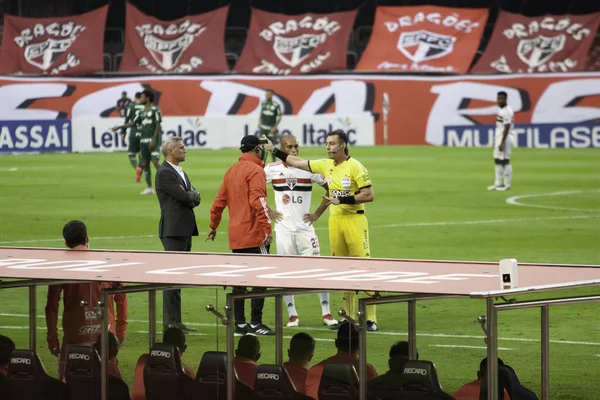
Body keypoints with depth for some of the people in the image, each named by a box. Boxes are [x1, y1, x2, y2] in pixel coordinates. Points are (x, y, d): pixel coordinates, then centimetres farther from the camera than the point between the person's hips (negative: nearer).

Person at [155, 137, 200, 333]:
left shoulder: (180, 172, 19)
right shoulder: (164, 173, -12)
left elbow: (194, 198, 15)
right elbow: (183, 196, -20)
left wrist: (191, 196, -6)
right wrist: (193, 194, 1)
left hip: (185, 229, 9)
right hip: (174, 230, -9)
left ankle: (174, 320, 13)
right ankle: (171, 322, -8)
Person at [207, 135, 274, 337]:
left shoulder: (232, 170, 15)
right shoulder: (255, 170, -9)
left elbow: (220, 200, 17)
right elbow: (258, 200, -20)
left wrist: (213, 225, 26)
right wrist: (267, 227, -23)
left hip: (236, 236, 8)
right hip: (255, 234, -8)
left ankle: (239, 324, 13)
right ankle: (256, 323, -6)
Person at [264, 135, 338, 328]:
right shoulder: (272, 169, 0)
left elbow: (330, 189, 6)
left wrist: (318, 213, 1)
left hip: (305, 227, 0)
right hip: (284, 229, 0)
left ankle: (326, 312, 5)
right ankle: (292, 314, 13)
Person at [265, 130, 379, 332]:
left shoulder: (355, 167, -10)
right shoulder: (326, 165, 9)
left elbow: (369, 195, -13)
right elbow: (298, 162, 19)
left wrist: (341, 200, -16)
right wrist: (274, 150, 19)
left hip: (354, 219, -7)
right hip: (335, 220, 7)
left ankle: (371, 319, -8)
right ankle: (349, 317, 16)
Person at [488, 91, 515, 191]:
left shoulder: (507, 111, -16)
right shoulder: (500, 110, 14)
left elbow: (506, 128, -19)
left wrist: (502, 143, -22)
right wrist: (495, 141, 22)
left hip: (505, 138, -10)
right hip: (499, 137, 10)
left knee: (505, 161, -7)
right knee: (497, 161, 11)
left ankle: (507, 185, -3)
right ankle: (498, 184, 16)